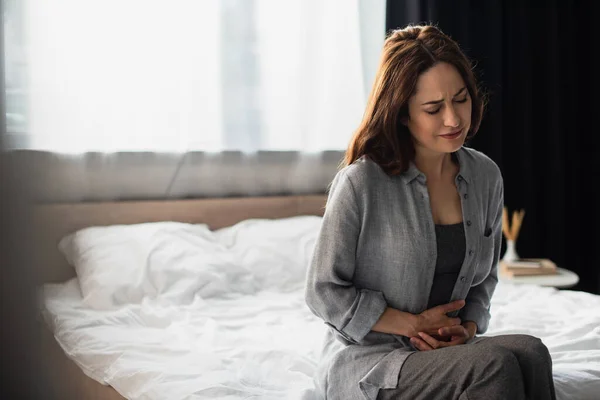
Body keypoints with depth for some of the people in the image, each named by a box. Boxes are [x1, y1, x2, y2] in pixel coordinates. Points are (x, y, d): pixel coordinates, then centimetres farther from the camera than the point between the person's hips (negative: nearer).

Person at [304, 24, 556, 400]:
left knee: (530, 353, -26)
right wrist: (415, 324, -10)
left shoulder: (486, 176, 5)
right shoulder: (360, 183, -13)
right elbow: (324, 292, -8)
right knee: (496, 365, -30)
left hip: (447, 352, 5)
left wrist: (468, 327, -4)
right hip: (365, 362, -5)